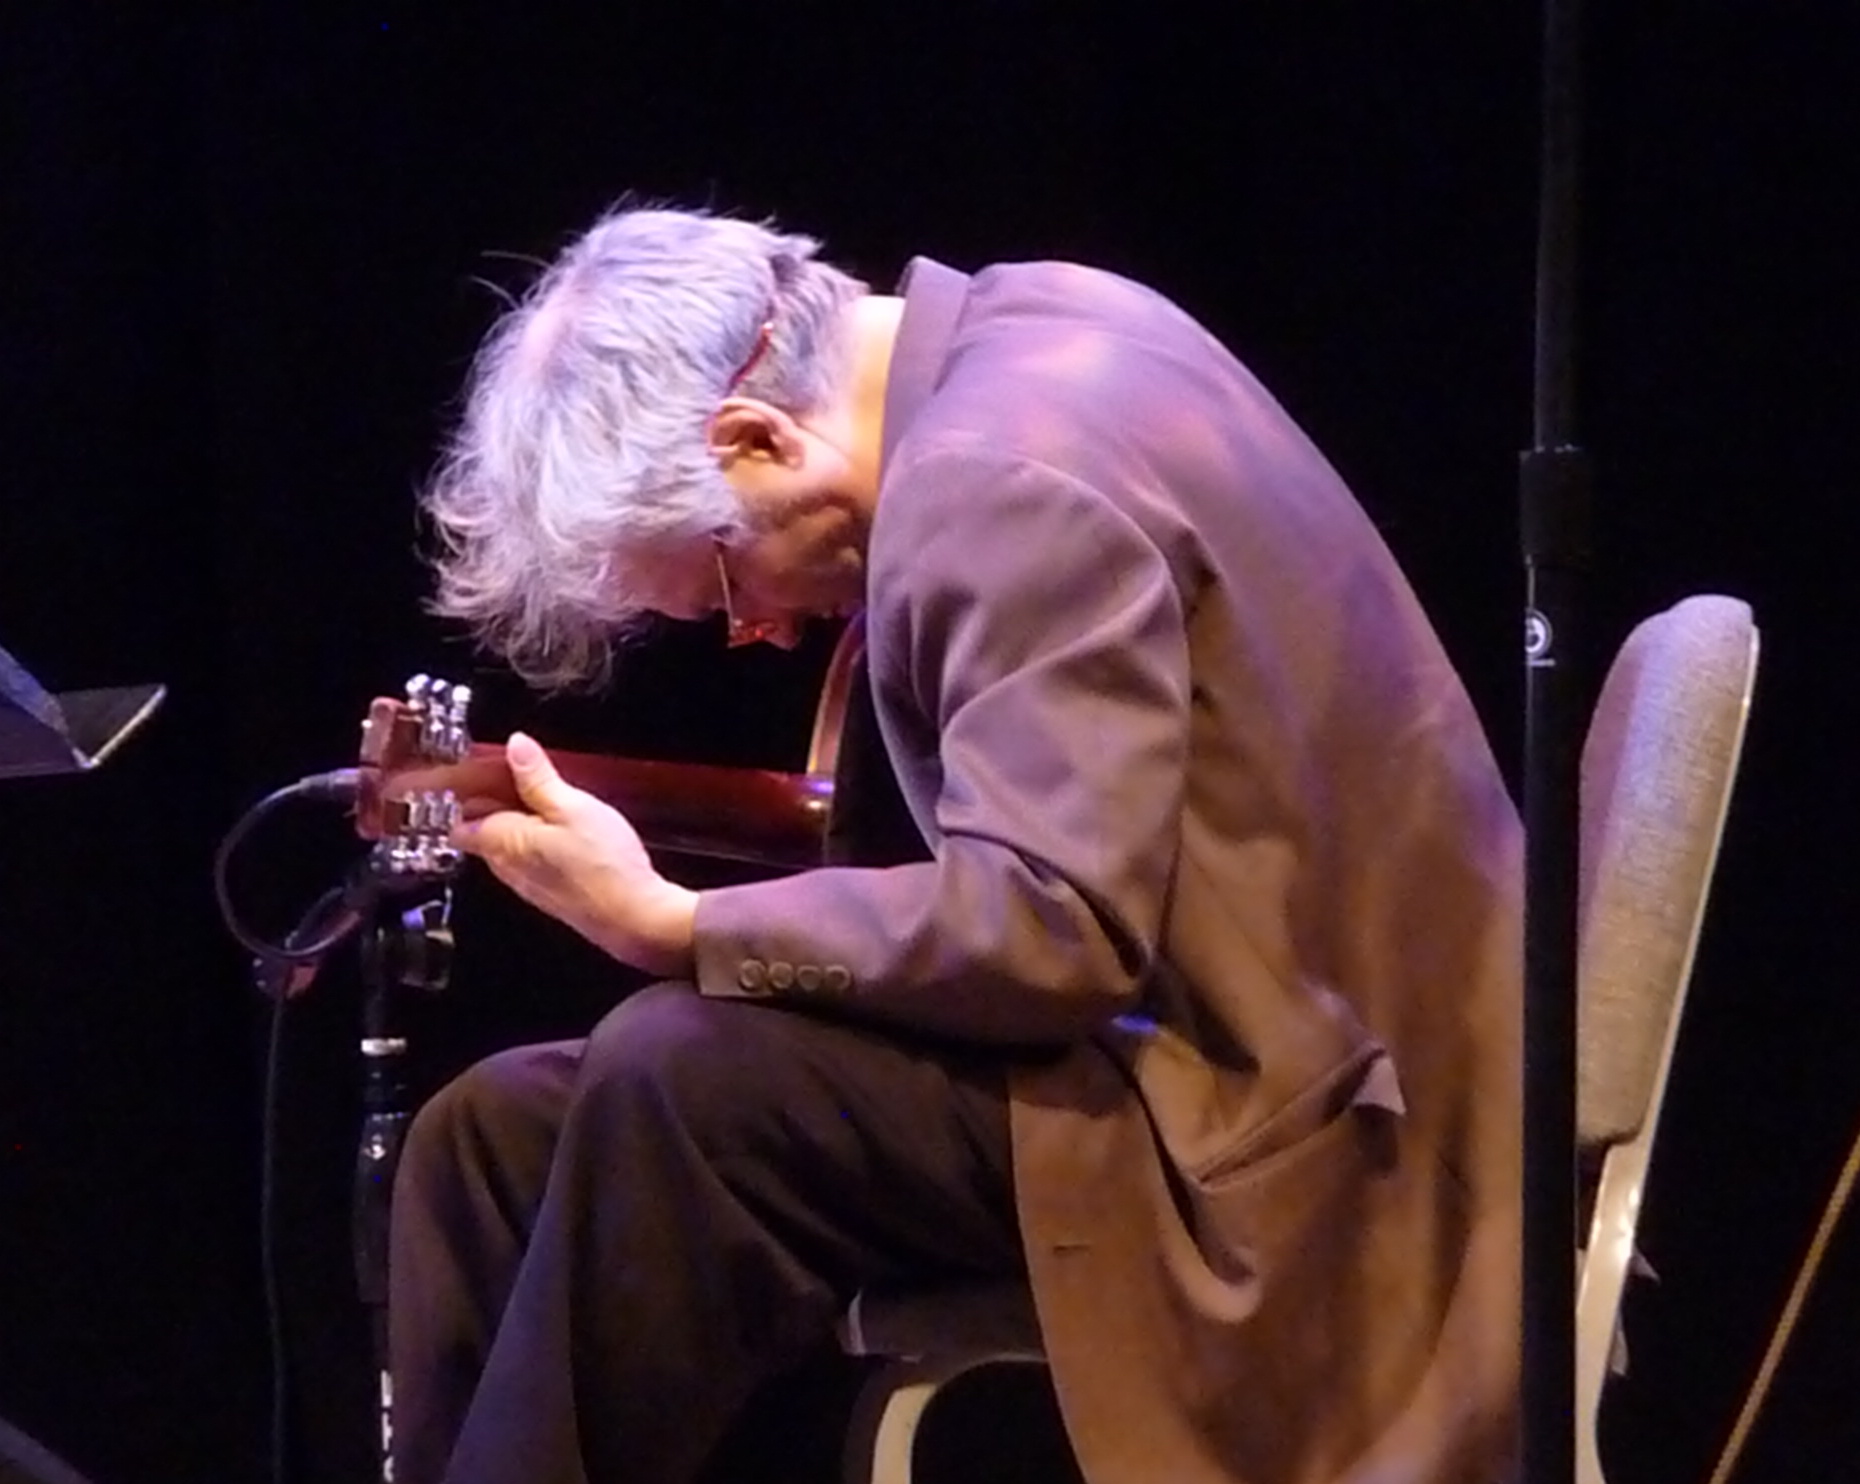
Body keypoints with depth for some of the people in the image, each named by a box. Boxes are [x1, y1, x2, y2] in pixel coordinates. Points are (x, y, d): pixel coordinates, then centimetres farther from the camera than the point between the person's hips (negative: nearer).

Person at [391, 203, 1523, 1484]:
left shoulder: (1011, 480, -20)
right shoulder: (1018, 333, 9)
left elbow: (1055, 928, -27)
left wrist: (671, 926, -23)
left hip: (1268, 1126, -11)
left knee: (676, 1085, -29)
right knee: (493, 1135, 3)